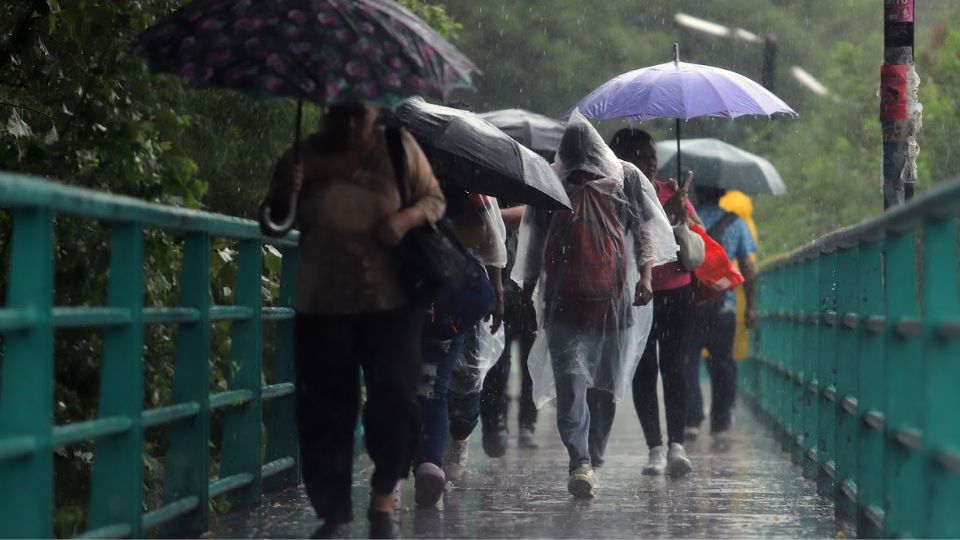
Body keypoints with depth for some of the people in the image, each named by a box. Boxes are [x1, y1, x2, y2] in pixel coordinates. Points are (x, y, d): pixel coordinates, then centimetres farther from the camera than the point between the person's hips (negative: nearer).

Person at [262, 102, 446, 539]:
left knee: (394, 399, -8)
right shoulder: (304, 158, 3)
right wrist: (283, 194, -15)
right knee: (324, 410, 0)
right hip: (323, 306, 1)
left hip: (392, 302, -1)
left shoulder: (399, 147, 0)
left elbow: (434, 199, 7)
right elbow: (274, 225, 8)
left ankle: (384, 496, 12)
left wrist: (407, 218, -15)